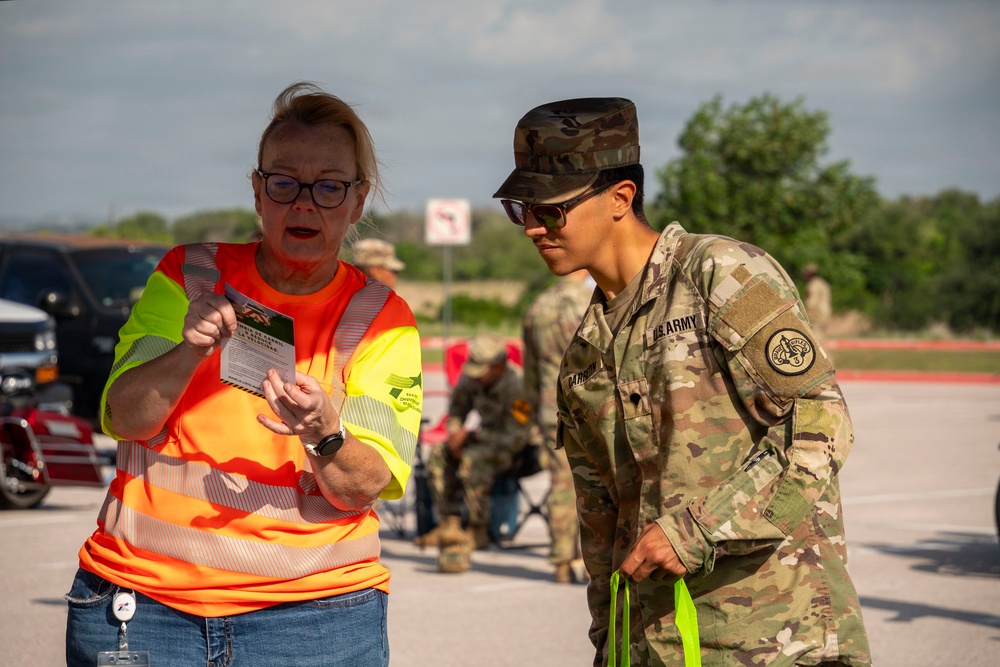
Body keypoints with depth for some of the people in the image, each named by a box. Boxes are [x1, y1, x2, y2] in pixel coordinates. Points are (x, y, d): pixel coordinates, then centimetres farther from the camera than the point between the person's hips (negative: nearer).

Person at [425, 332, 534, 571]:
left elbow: (516, 439, -24)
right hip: (480, 439, 7)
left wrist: (471, 434, -22)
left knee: (473, 458, -35)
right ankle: (450, 525, -20)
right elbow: (456, 409, 14)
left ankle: (478, 531, -23)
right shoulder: (471, 379, -5)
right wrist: (455, 434, -8)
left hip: (515, 450, -7)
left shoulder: (515, 388, -25)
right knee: (438, 456, -17)